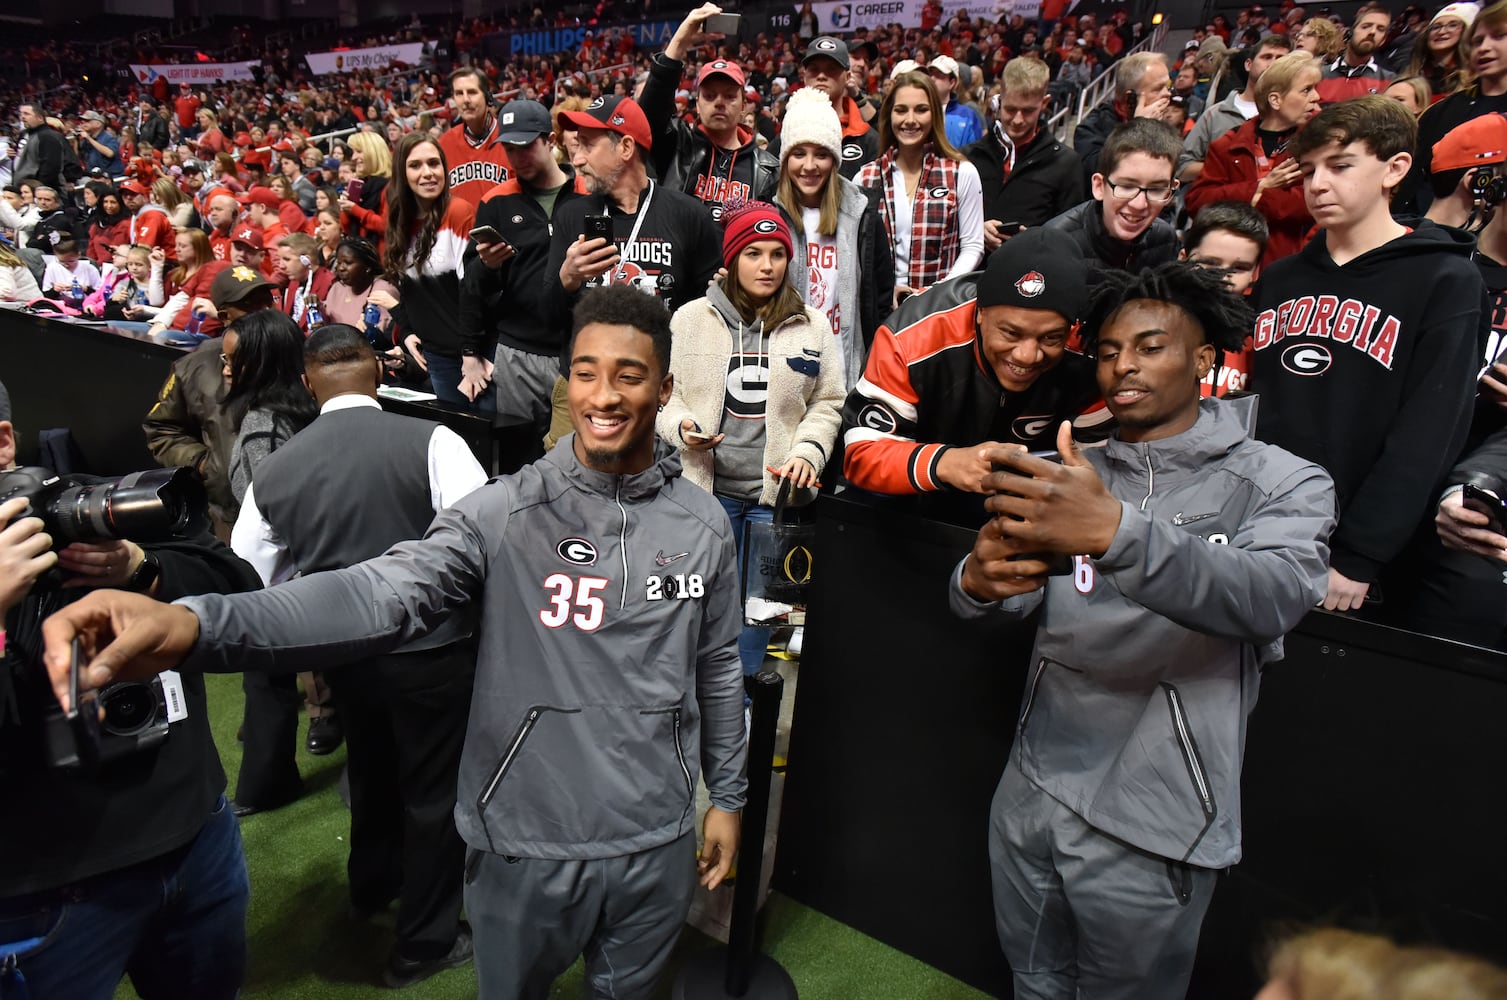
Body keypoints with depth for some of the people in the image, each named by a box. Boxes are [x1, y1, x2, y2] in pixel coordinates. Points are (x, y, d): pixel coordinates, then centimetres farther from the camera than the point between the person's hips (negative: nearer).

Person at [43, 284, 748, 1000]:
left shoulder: (703, 525, -4)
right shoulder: (505, 512, -13)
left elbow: (717, 667, 6)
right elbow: (384, 593, -27)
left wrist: (727, 796, 11)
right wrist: (193, 625, -42)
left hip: (658, 844, 2)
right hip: (526, 841, -1)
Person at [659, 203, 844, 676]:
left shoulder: (812, 326, 4)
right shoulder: (690, 318, 2)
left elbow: (827, 403, 7)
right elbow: (665, 391, 6)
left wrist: (808, 451, -9)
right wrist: (682, 428, -13)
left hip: (776, 490, 1)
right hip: (708, 486, -1)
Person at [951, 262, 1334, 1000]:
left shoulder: (1282, 483, -6)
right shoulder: (1073, 476, 5)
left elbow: (1270, 600, -27)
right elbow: (1017, 596, -7)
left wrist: (1116, 531, -44)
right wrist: (980, 578, -32)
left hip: (1149, 826, -3)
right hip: (1029, 793, 4)